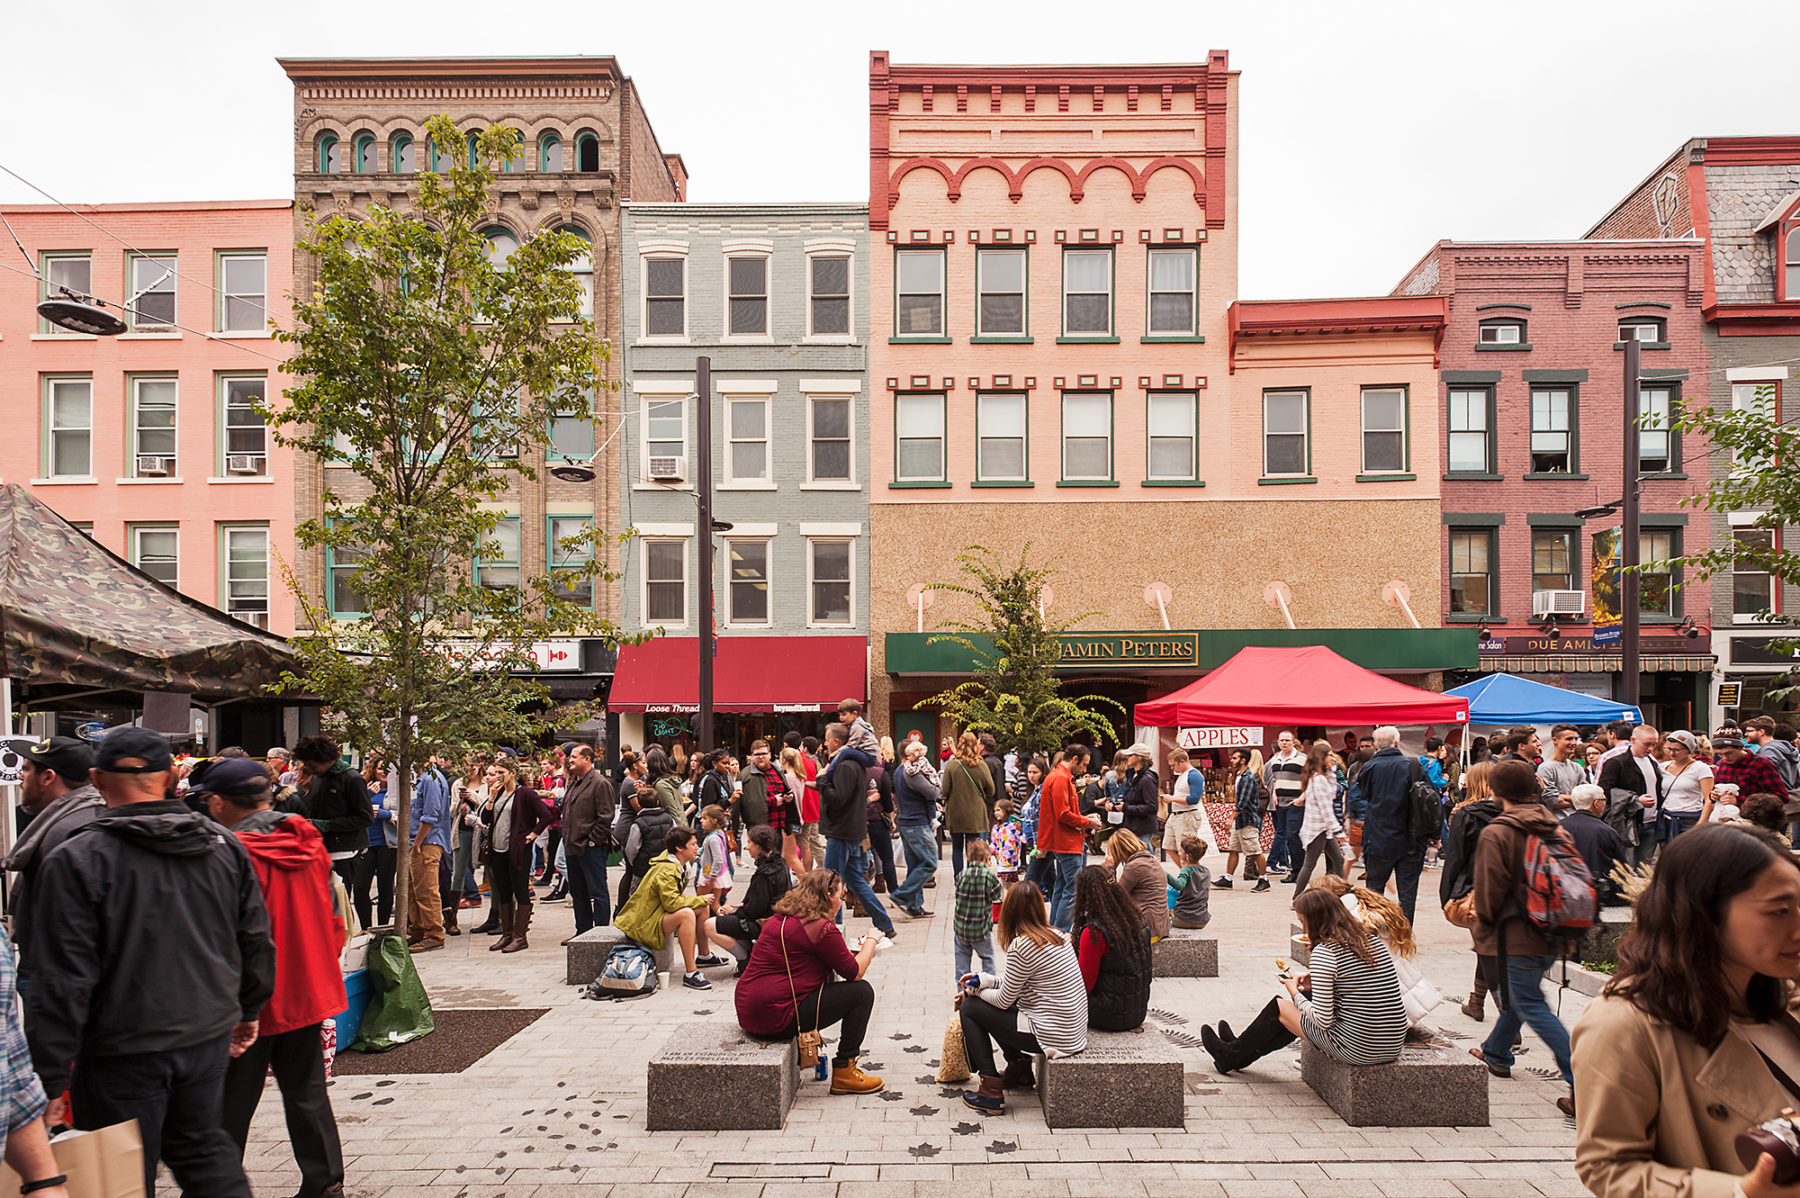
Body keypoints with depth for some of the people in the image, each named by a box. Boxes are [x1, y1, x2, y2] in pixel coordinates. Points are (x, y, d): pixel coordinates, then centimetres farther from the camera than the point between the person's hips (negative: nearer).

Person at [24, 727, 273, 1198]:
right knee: (204, 1146, 21)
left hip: (124, 1053, -4)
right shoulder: (225, 847, 1)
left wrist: (49, 1081, -7)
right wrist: (247, 1011, 24)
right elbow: (257, 943, 9)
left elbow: (62, 983, -14)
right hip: (209, 1036, 4)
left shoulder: (75, 862, -13)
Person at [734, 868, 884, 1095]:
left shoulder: (779, 919, 13)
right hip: (777, 1018, -9)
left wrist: (856, 948, 22)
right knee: (862, 992, -2)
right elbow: (854, 972, -7)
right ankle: (844, 1072, 5)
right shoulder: (822, 927, -14)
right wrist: (871, 942, 10)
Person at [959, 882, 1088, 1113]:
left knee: (970, 1008, 4)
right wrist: (983, 980, 13)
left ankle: (990, 1091, 2)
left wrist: (976, 991, 9)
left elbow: (1004, 1000, -9)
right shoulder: (1056, 936, 5)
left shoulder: (1021, 946, -20)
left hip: (1052, 1038, -9)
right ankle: (1020, 1070, 31)